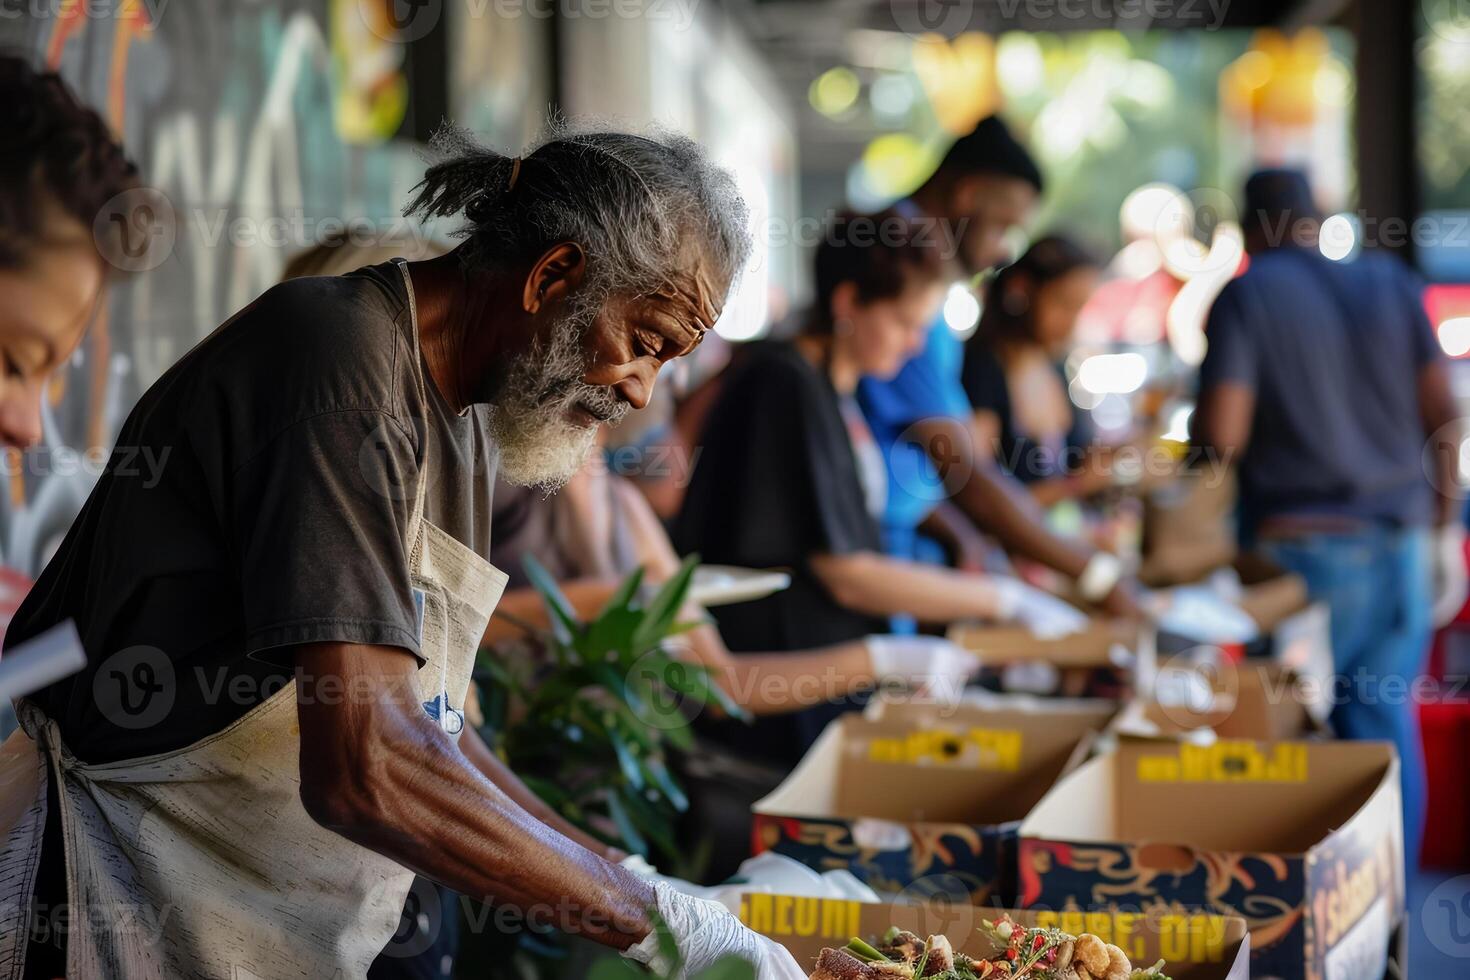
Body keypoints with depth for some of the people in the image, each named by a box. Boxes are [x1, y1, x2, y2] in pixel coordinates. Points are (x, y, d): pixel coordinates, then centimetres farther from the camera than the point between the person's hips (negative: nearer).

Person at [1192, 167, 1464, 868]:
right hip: (1400, 539, 4)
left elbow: (1222, 435, -13)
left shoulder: (1245, 295, -4)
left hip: (1302, 544, -4)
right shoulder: (1391, 282, 9)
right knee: (1385, 714, 9)